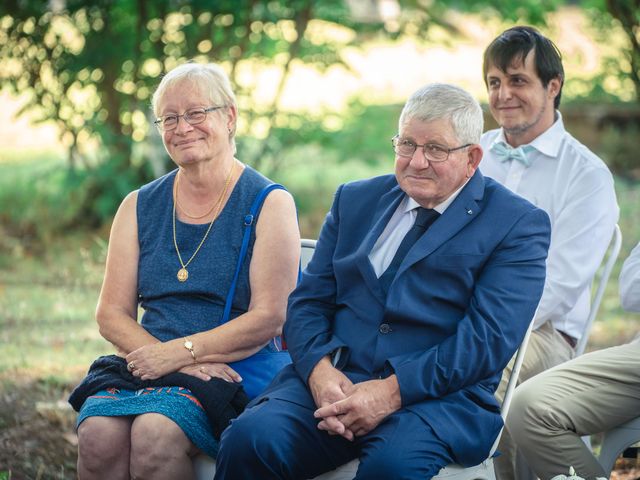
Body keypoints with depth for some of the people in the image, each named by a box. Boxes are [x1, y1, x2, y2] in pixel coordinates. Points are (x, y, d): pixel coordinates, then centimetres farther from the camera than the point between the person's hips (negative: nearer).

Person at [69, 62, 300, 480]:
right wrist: (175, 360, -10)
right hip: (149, 364, 4)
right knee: (98, 434, -29)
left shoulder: (269, 204, 2)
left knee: (155, 433, -34)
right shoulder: (140, 207, 15)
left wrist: (182, 351, -14)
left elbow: (269, 318, -5)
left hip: (234, 370, -3)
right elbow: (112, 313, 9)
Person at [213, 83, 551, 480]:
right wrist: (320, 370, -9)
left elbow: (490, 336, -8)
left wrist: (394, 390, -18)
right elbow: (308, 302, 14)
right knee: (249, 439, -26)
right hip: (334, 380, 4)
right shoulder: (357, 200, 19)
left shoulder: (518, 224, 4)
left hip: (441, 397, -4)